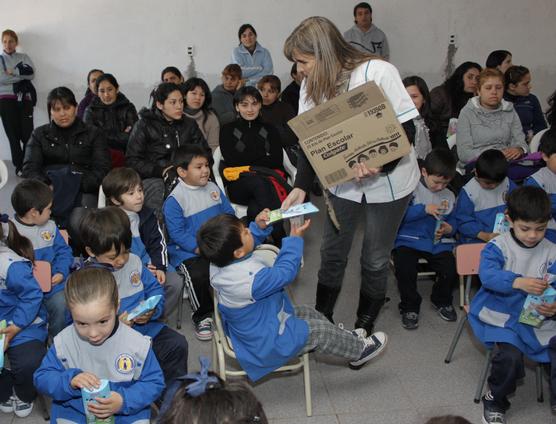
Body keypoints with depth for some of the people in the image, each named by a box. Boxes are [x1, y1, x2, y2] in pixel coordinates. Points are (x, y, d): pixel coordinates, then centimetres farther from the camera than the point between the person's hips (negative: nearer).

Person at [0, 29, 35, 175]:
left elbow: (31, 74, -1)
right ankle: (19, 166, 4)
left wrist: (12, 72, -8)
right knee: (13, 134, -3)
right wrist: (21, 74, -4)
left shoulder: (24, 57, 16)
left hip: (24, 99, 1)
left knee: (27, 133, -8)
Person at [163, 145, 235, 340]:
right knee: (198, 275, -32)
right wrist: (201, 249, -21)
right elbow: (177, 234, -12)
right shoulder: (174, 200, -10)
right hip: (188, 252, -5)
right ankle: (202, 315, -3)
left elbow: (229, 213, 15)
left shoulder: (213, 188, 10)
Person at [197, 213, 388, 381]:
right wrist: (295, 239, -13)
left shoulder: (220, 261, -15)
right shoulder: (249, 279, -40)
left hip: (248, 327, 9)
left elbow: (248, 242, 7)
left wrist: (258, 227, -10)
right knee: (318, 330, 5)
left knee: (307, 313, 21)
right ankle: (359, 350, 29)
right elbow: (284, 273, -24)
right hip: (266, 344, -9)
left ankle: (344, 340, 40)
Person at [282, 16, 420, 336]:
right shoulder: (312, 85, -8)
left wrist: (378, 165, -36)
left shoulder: (378, 73, -23)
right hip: (344, 179, 4)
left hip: (389, 181, -4)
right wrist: (301, 187, -18)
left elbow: (406, 130, -20)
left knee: (375, 259, 8)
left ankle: (364, 327, 30)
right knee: (332, 252, 12)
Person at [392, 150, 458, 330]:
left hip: (438, 243, 4)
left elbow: (453, 221, 20)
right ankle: (409, 306, 1)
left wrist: (449, 229, -4)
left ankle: (441, 300, 18)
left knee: (451, 270, -18)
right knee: (404, 268, -29)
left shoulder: (449, 196, 12)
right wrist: (424, 209, -22)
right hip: (409, 240, -3)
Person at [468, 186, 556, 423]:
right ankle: (494, 402, 3)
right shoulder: (497, 247, -7)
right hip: (501, 316, -3)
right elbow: (487, 275, -24)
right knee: (510, 355, -26)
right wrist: (518, 282, -42)